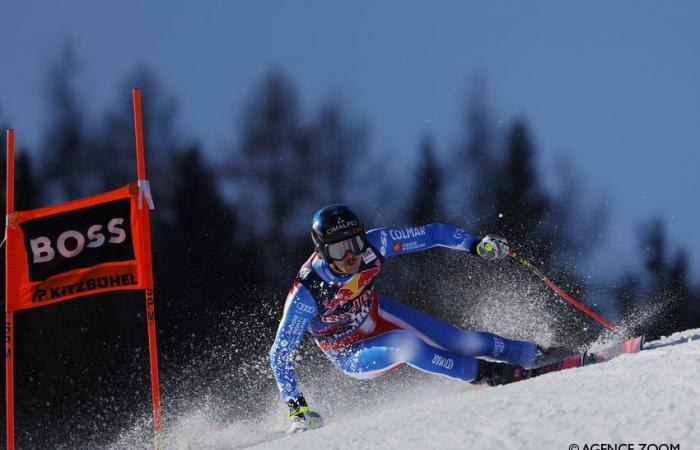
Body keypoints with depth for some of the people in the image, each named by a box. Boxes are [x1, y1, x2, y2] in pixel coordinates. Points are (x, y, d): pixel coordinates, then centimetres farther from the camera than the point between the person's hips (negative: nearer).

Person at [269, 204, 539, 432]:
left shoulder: (371, 245, -26)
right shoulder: (307, 294, -35)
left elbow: (431, 234, -17)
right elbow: (280, 354, -26)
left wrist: (476, 245, -27)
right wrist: (296, 407, -32)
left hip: (381, 316, 4)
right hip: (352, 357, -4)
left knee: (457, 341, -5)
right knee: (406, 344, -32)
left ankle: (530, 354, 18)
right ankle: (481, 373, -14)